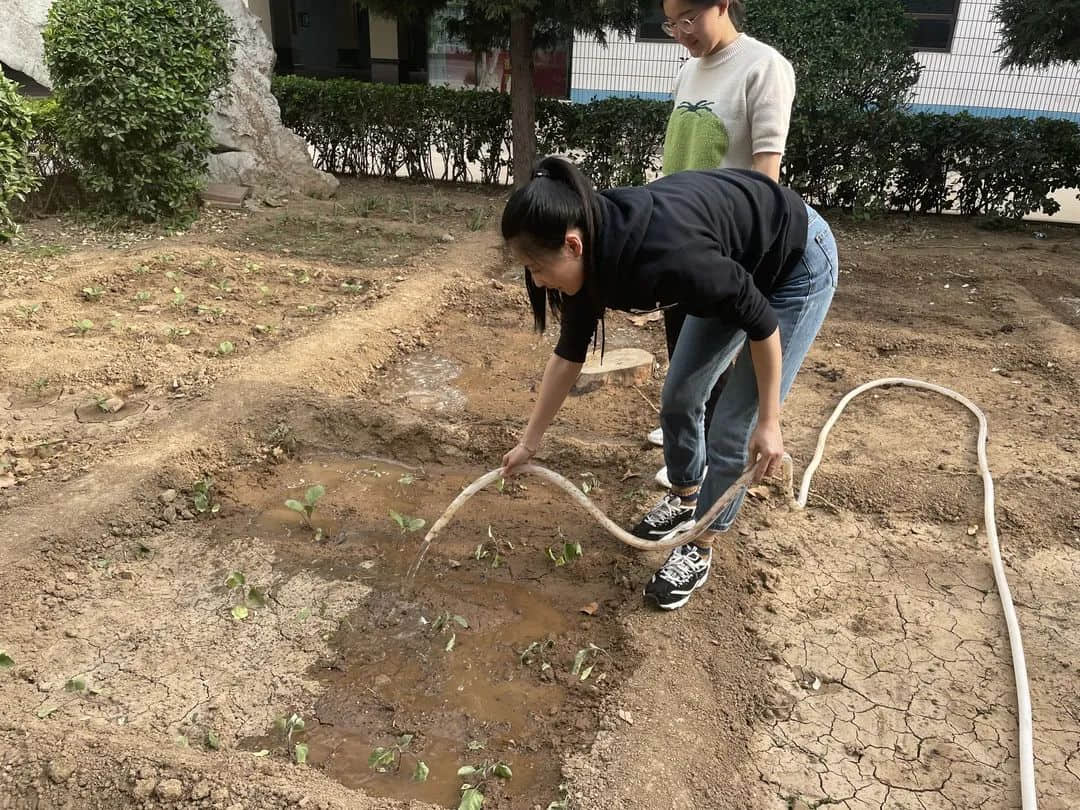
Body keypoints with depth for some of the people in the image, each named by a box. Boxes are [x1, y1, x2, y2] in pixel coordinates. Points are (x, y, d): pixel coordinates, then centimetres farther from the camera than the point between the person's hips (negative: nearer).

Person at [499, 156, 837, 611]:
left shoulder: (665, 254, -40)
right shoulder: (592, 255, -15)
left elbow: (760, 321, -27)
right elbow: (568, 355, -2)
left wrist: (768, 422, -17)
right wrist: (529, 442, 5)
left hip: (798, 264, -7)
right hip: (738, 266, 7)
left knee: (733, 426, -5)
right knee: (678, 398, 11)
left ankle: (701, 551, 14)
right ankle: (686, 501, 35)